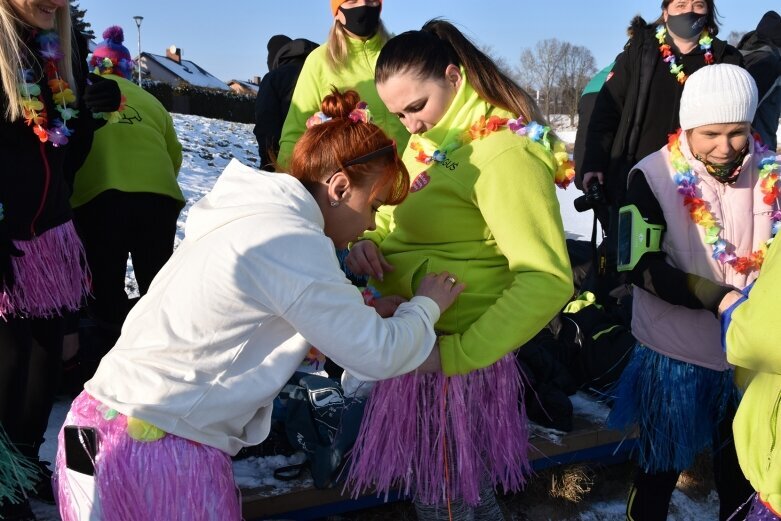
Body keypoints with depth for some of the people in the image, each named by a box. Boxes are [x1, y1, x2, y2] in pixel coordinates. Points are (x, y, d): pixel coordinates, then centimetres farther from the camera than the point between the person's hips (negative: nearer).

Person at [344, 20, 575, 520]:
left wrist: (456, 354, -28)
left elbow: (546, 280, -26)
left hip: (451, 356, -8)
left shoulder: (503, 153, -20)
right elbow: (404, 221, 18)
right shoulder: (432, 141, 7)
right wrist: (367, 242, -6)